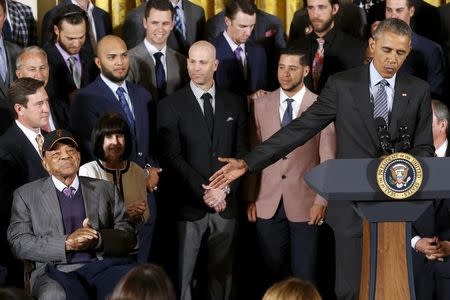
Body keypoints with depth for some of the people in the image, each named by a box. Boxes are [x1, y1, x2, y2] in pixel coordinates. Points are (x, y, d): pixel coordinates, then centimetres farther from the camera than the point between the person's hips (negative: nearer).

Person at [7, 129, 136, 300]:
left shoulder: (105, 189, 22)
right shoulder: (26, 195, 16)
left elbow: (128, 236, 14)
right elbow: (18, 242, 3)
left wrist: (97, 239, -8)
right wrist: (67, 243, -11)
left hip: (104, 265, 2)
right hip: (58, 270, -2)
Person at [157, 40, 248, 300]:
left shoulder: (233, 104, 9)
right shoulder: (171, 106, -1)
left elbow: (241, 152, 7)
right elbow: (172, 157, -7)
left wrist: (224, 188, -7)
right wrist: (204, 191, -13)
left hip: (226, 203, 3)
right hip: (189, 204, -3)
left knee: (222, 271, 7)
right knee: (183, 272, -1)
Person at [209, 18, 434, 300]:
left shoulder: (418, 90, 5)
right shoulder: (343, 84, -1)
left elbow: (424, 147, 7)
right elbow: (300, 128, -2)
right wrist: (249, 163, -9)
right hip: (354, 205, -1)